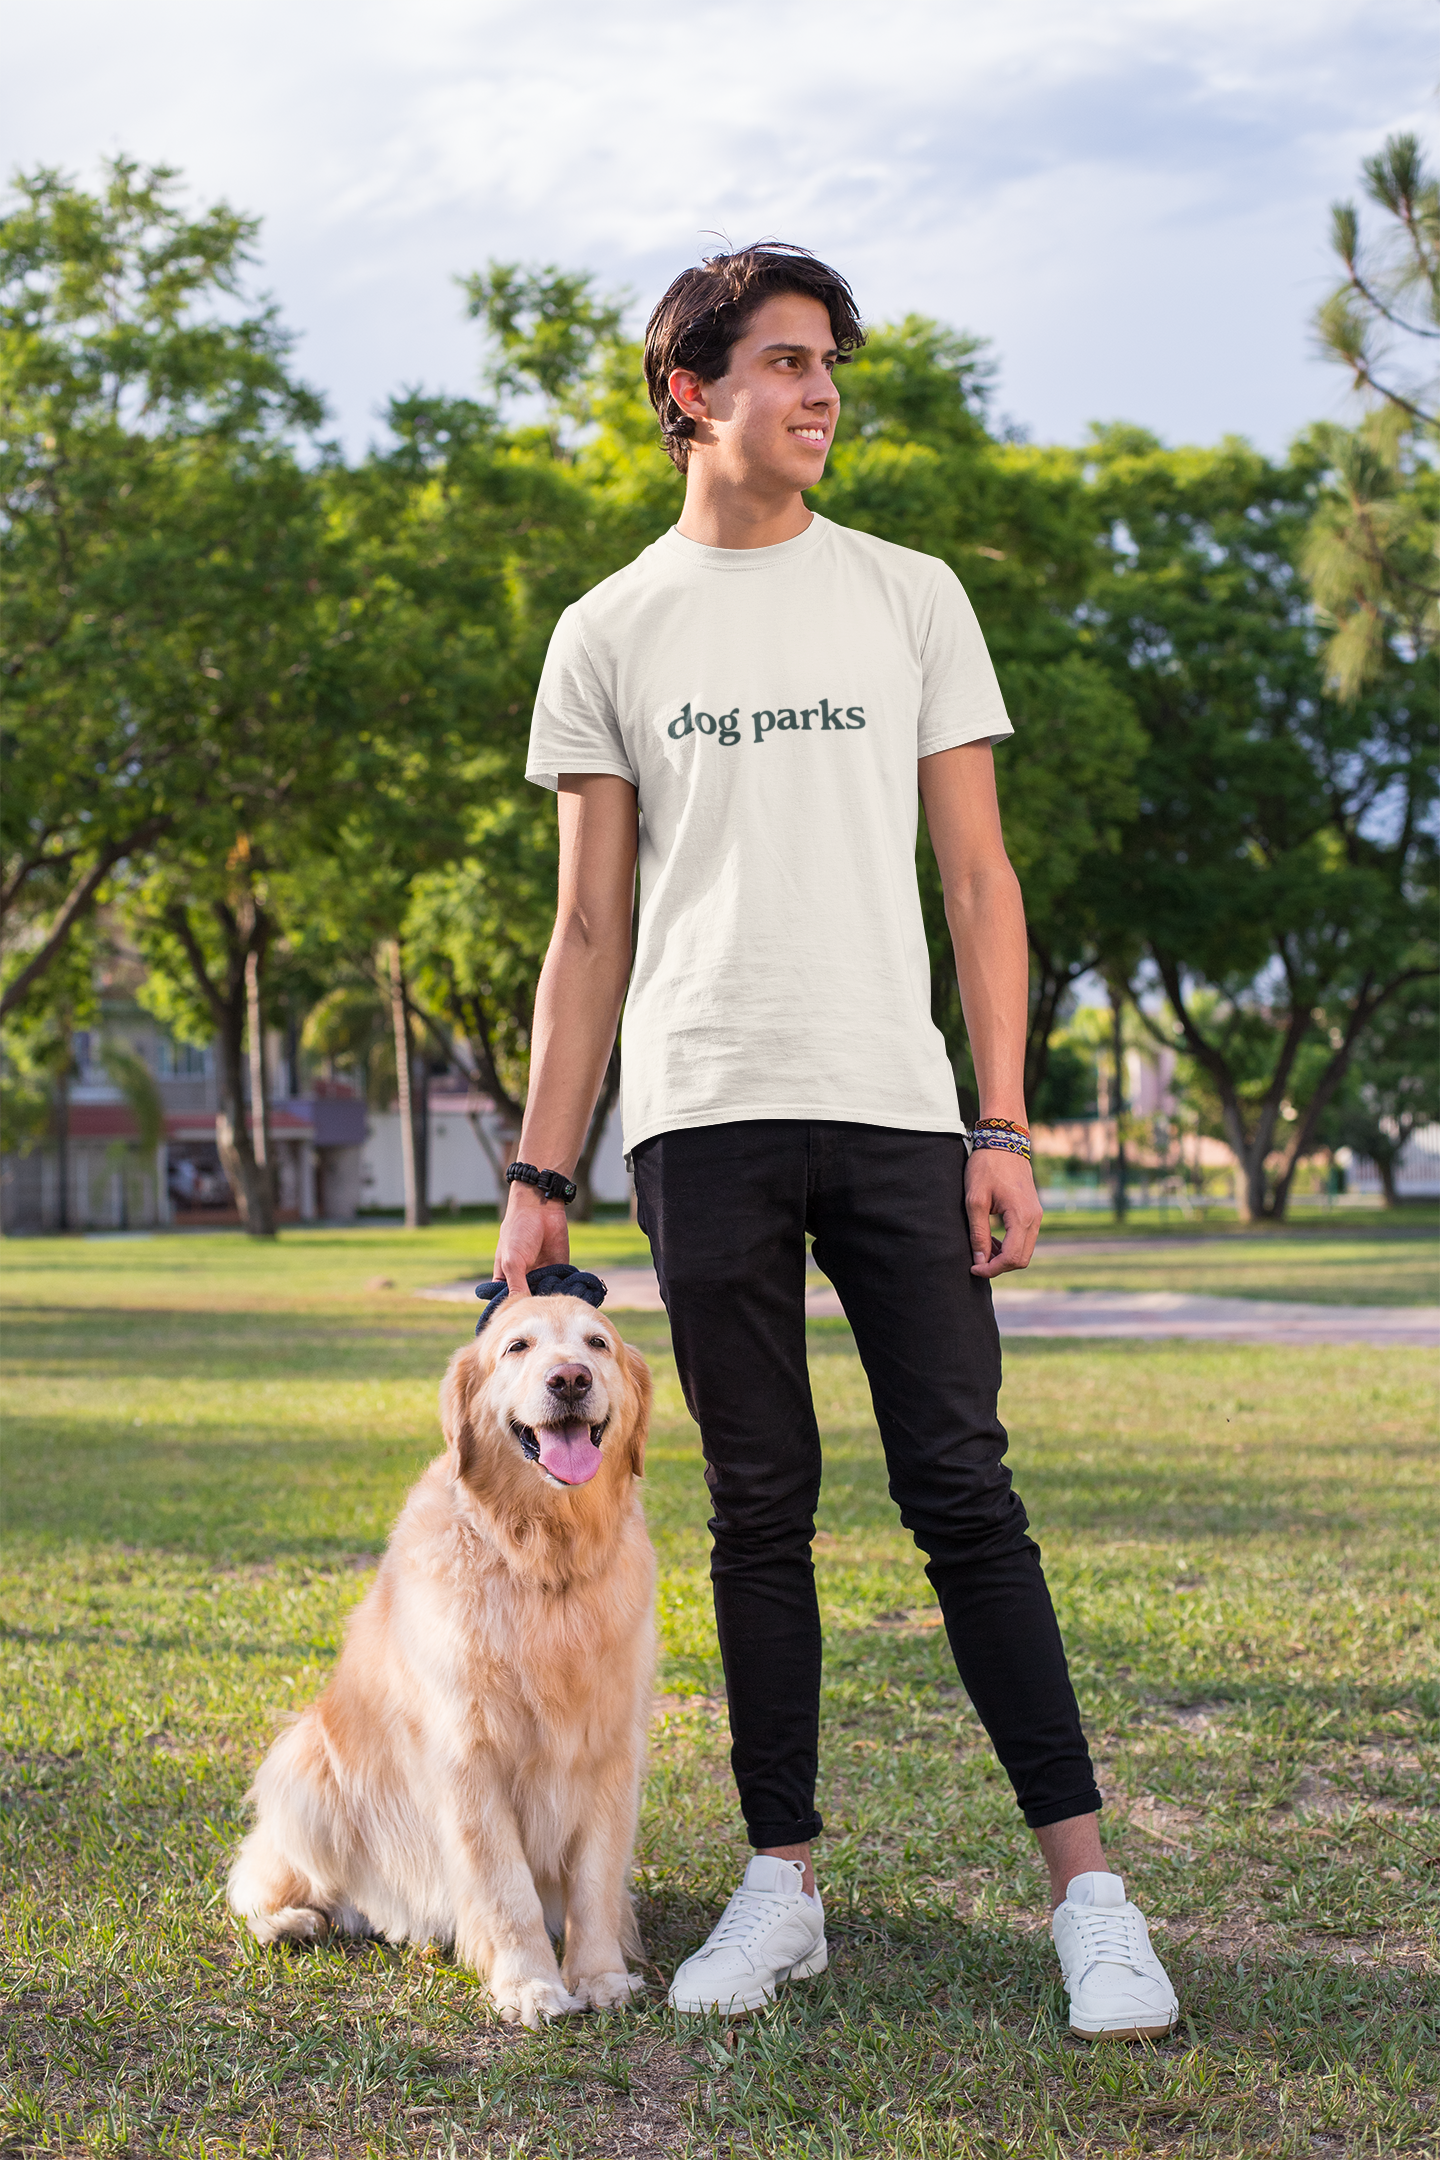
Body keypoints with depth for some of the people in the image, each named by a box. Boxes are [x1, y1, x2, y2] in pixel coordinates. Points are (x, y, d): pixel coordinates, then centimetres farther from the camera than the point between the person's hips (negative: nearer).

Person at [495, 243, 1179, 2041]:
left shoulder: (910, 598, 11)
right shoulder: (611, 633, 11)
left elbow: (978, 881, 8)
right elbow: (589, 931, 10)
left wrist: (1004, 1125, -2)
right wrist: (538, 1176, 3)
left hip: (894, 1107, 0)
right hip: (705, 1117, 1)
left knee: (962, 1491, -3)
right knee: (759, 1507, 5)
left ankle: (1087, 1889, 1)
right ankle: (782, 1884, 13)